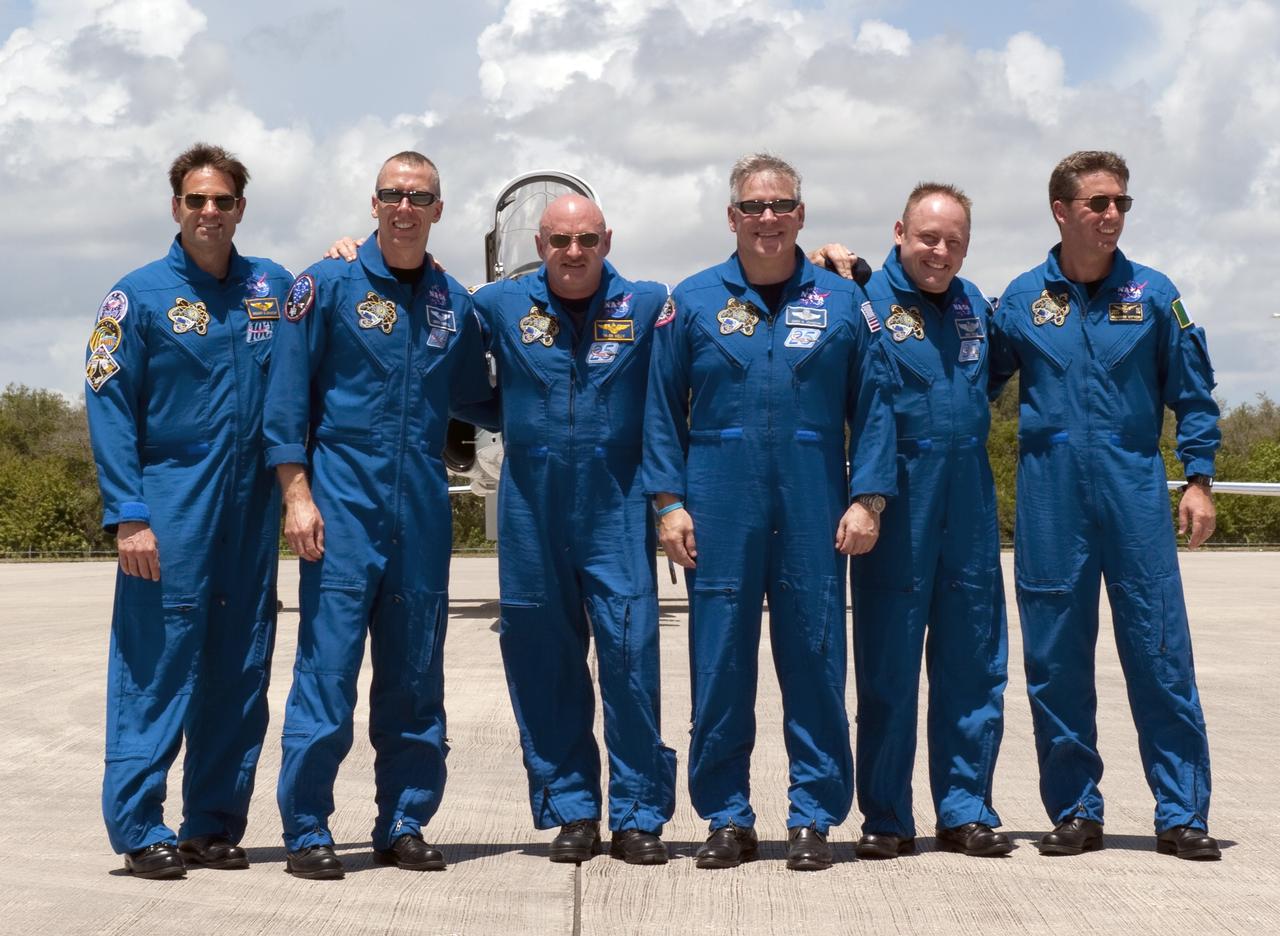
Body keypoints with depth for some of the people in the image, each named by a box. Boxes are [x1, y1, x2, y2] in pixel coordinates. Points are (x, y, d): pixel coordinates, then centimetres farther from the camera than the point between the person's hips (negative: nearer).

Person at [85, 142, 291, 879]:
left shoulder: (274, 287, 9)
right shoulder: (141, 294, -2)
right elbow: (110, 411, -5)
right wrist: (128, 515, -13)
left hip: (252, 507, 4)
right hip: (173, 506, -4)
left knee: (240, 670, 8)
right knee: (158, 663, -5)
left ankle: (214, 824, 17)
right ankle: (139, 828, 2)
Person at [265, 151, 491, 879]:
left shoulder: (453, 301, 11)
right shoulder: (331, 284, -1)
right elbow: (288, 395, -4)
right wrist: (297, 494, -10)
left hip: (423, 506, 4)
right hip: (344, 498, -4)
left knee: (416, 674, 8)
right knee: (328, 663, -6)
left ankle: (404, 825, 17)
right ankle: (307, 832, 2)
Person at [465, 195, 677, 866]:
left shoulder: (648, 306, 3)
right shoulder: (499, 305, 6)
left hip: (617, 507, -1)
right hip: (532, 511, 2)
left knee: (631, 655, -7)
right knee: (544, 664, 5)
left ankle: (638, 816, 3)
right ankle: (570, 810, 16)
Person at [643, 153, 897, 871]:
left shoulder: (842, 302, 7)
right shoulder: (693, 302, 7)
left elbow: (872, 405, 6)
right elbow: (663, 408, 7)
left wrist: (867, 499, -3)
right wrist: (669, 502, -1)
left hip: (813, 513, 0)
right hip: (719, 510, 0)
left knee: (815, 662, 3)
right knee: (720, 666, 3)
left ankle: (814, 818, 12)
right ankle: (729, 819, 13)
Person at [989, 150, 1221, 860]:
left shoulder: (1151, 293, 5)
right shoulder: (1023, 299, 6)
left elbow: (1192, 393, 8)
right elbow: (981, 383, 15)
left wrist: (1198, 478, 1)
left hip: (1135, 488, -1)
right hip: (1049, 492, 1)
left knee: (1160, 651, -3)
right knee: (1056, 659, 4)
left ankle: (1182, 814, 4)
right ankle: (1075, 812, 15)